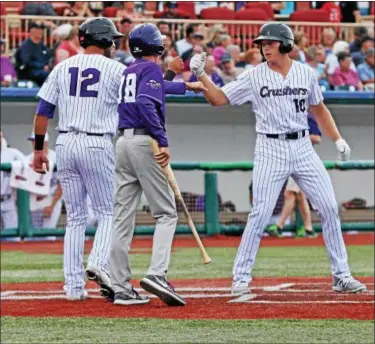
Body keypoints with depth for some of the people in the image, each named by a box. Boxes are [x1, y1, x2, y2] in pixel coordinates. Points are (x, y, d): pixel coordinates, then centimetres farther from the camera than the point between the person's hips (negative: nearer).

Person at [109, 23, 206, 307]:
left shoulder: (129, 72, 21)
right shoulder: (151, 69, -2)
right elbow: (146, 102, -20)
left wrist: (185, 86, 57)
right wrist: (163, 141, -23)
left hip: (123, 142, 8)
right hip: (144, 142, -8)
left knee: (123, 217, 4)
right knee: (166, 213, -4)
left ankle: (121, 289, 3)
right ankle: (157, 274, -21)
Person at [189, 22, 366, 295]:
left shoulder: (306, 73, 5)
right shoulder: (254, 77, -1)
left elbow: (319, 109, 17)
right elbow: (218, 99, -2)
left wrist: (338, 139, 10)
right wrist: (201, 75, -17)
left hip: (303, 147, 3)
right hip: (271, 150, -3)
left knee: (330, 208, 1)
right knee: (261, 214, -9)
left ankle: (341, 276, 10)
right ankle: (241, 278, 0)